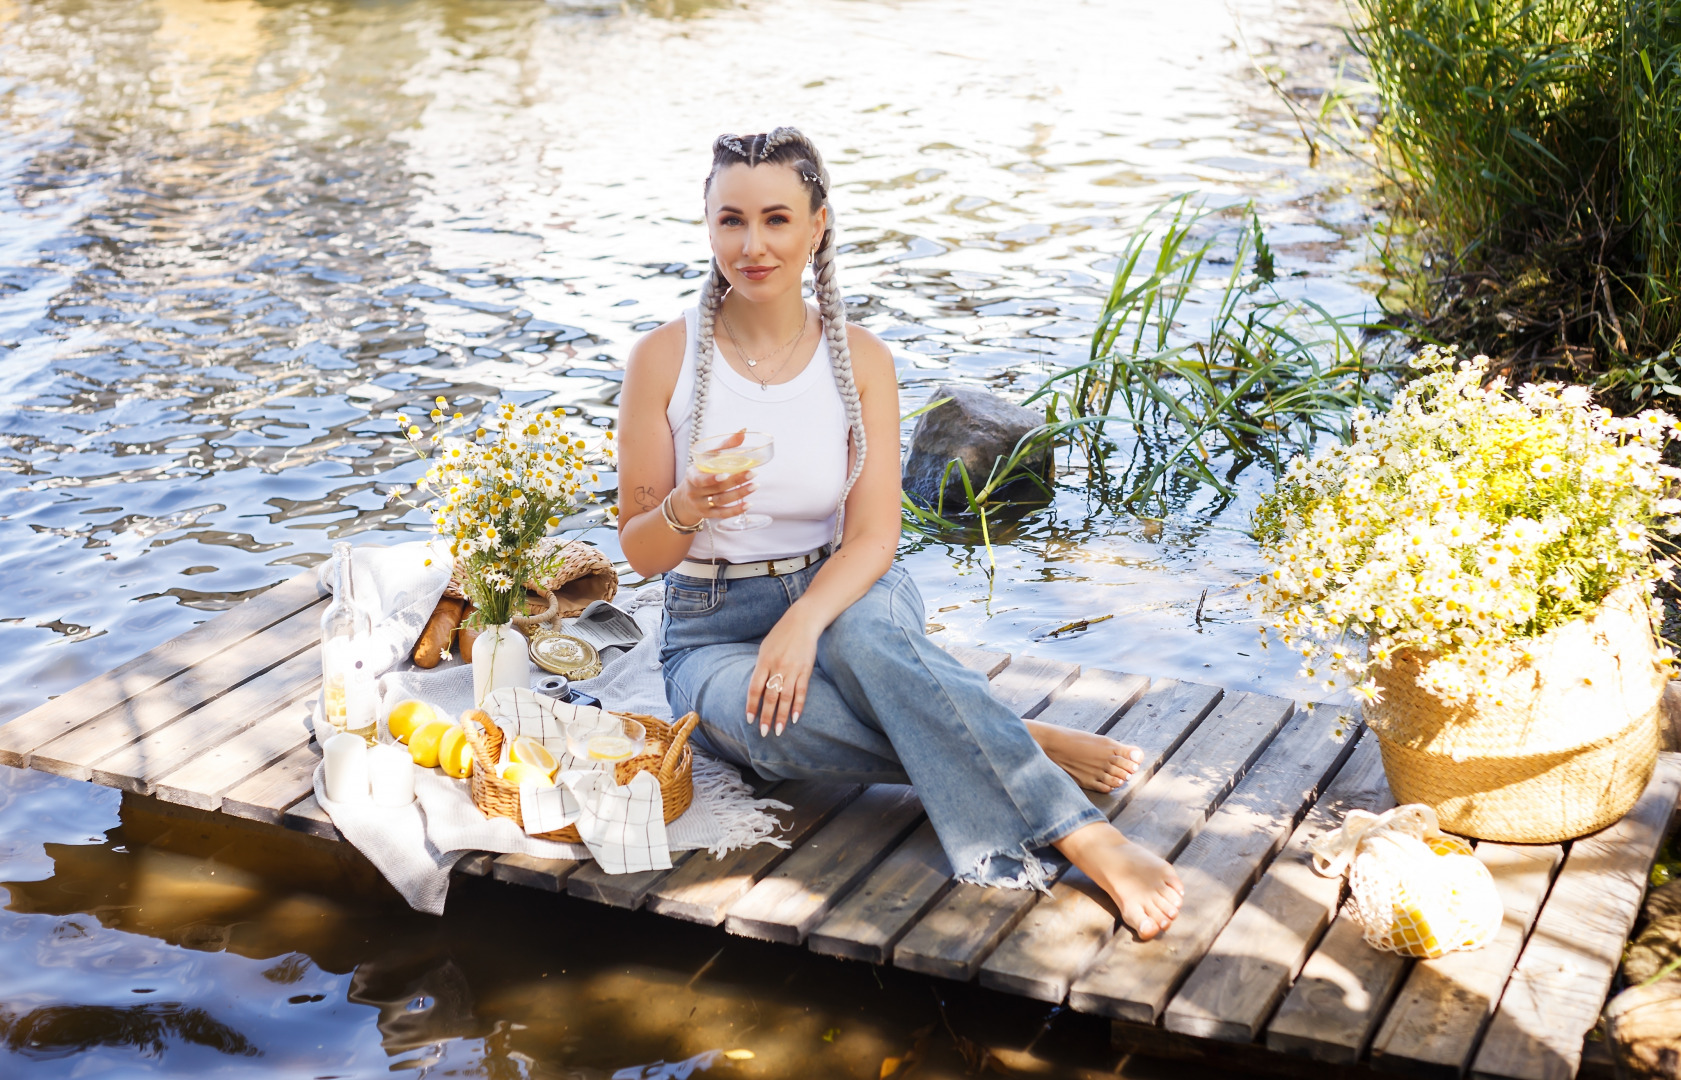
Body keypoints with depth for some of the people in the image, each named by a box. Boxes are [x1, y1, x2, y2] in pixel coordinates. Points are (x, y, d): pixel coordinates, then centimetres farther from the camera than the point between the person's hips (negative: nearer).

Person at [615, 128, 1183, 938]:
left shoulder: (859, 359, -2)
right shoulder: (663, 360, -6)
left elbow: (873, 537, -9)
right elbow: (640, 552, -3)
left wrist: (805, 621, -29)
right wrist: (689, 509, -27)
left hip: (847, 599, 0)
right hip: (711, 630, 0)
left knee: (858, 636, -38)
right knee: (772, 723, -37)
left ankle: (1088, 840, -40)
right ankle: (1029, 747, -27)